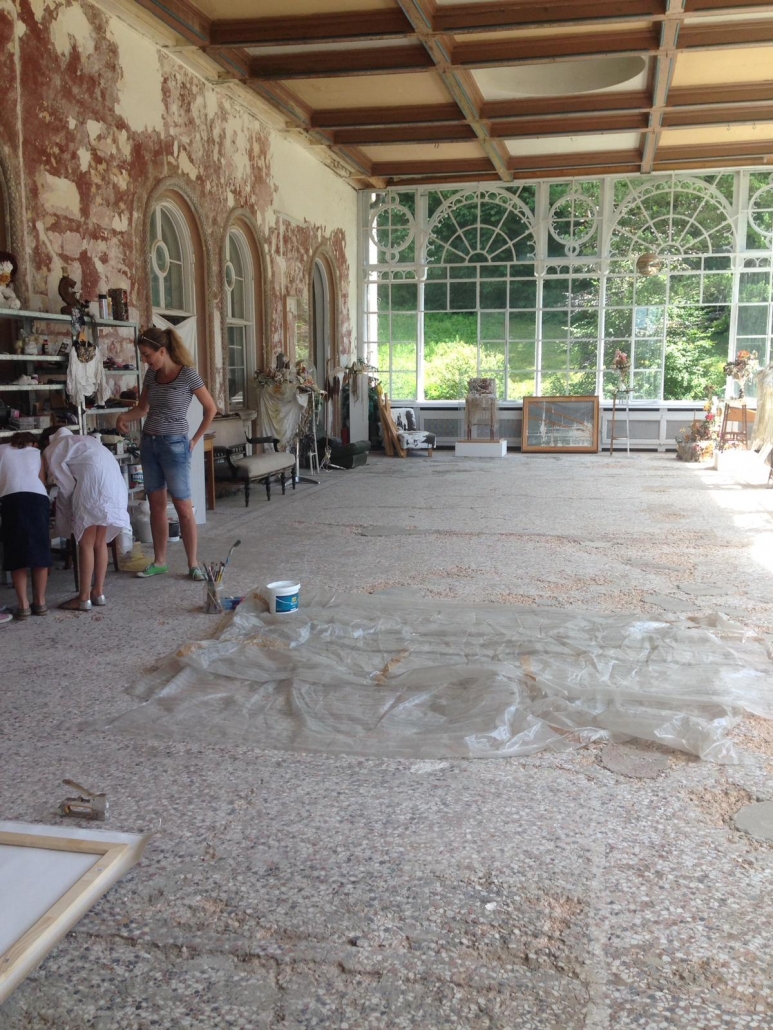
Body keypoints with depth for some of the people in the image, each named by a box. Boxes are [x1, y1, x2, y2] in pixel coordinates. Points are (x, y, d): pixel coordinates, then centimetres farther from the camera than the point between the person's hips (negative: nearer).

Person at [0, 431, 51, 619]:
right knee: (40, 550, 8)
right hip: (37, 496, 1)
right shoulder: (37, 453, 27)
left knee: (17, 553, 3)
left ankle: (23, 605, -1)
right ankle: (40, 601, 10)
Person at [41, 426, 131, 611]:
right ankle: (98, 592, 17)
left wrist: (69, 510, 21)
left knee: (85, 544, -2)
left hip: (93, 481, -7)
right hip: (113, 481, 7)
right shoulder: (83, 441, 35)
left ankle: (84, 598, 1)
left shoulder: (52, 451, 15)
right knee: (100, 542, 14)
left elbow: (66, 484, 8)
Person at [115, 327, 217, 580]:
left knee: (183, 506, -3)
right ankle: (159, 561, 18)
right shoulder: (151, 374, 6)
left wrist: (195, 440, -4)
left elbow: (211, 409, -6)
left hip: (174, 445, -6)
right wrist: (124, 416, -6)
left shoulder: (187, 374, -12)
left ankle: (193, 564, 5)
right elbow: (142, 408, 14)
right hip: (149, 443, 6)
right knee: (156, 504, 10)